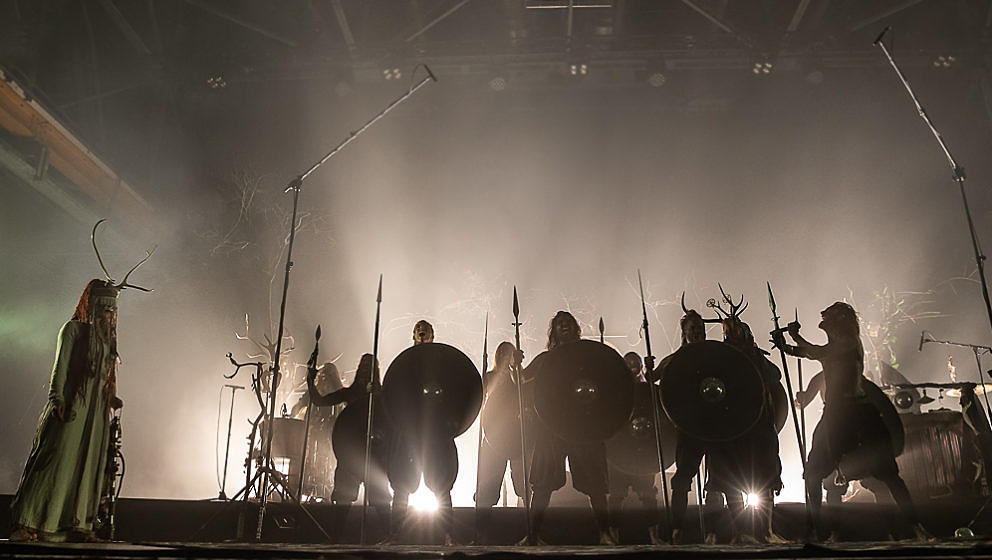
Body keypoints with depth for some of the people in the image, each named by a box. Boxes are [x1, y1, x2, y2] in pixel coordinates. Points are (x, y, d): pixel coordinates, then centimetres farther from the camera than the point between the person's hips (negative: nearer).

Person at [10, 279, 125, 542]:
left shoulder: (106, 335, 19)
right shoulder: (74, 328, 0)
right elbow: (60, 365, -6)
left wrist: (111, 398, 10)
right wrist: (58, 398, -15)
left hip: (96, 410, 7)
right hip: (72, 405, -6)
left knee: (88, 465, 4)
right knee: (55, 459, -10)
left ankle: (78, 524, 8)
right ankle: (26, 524, -4)